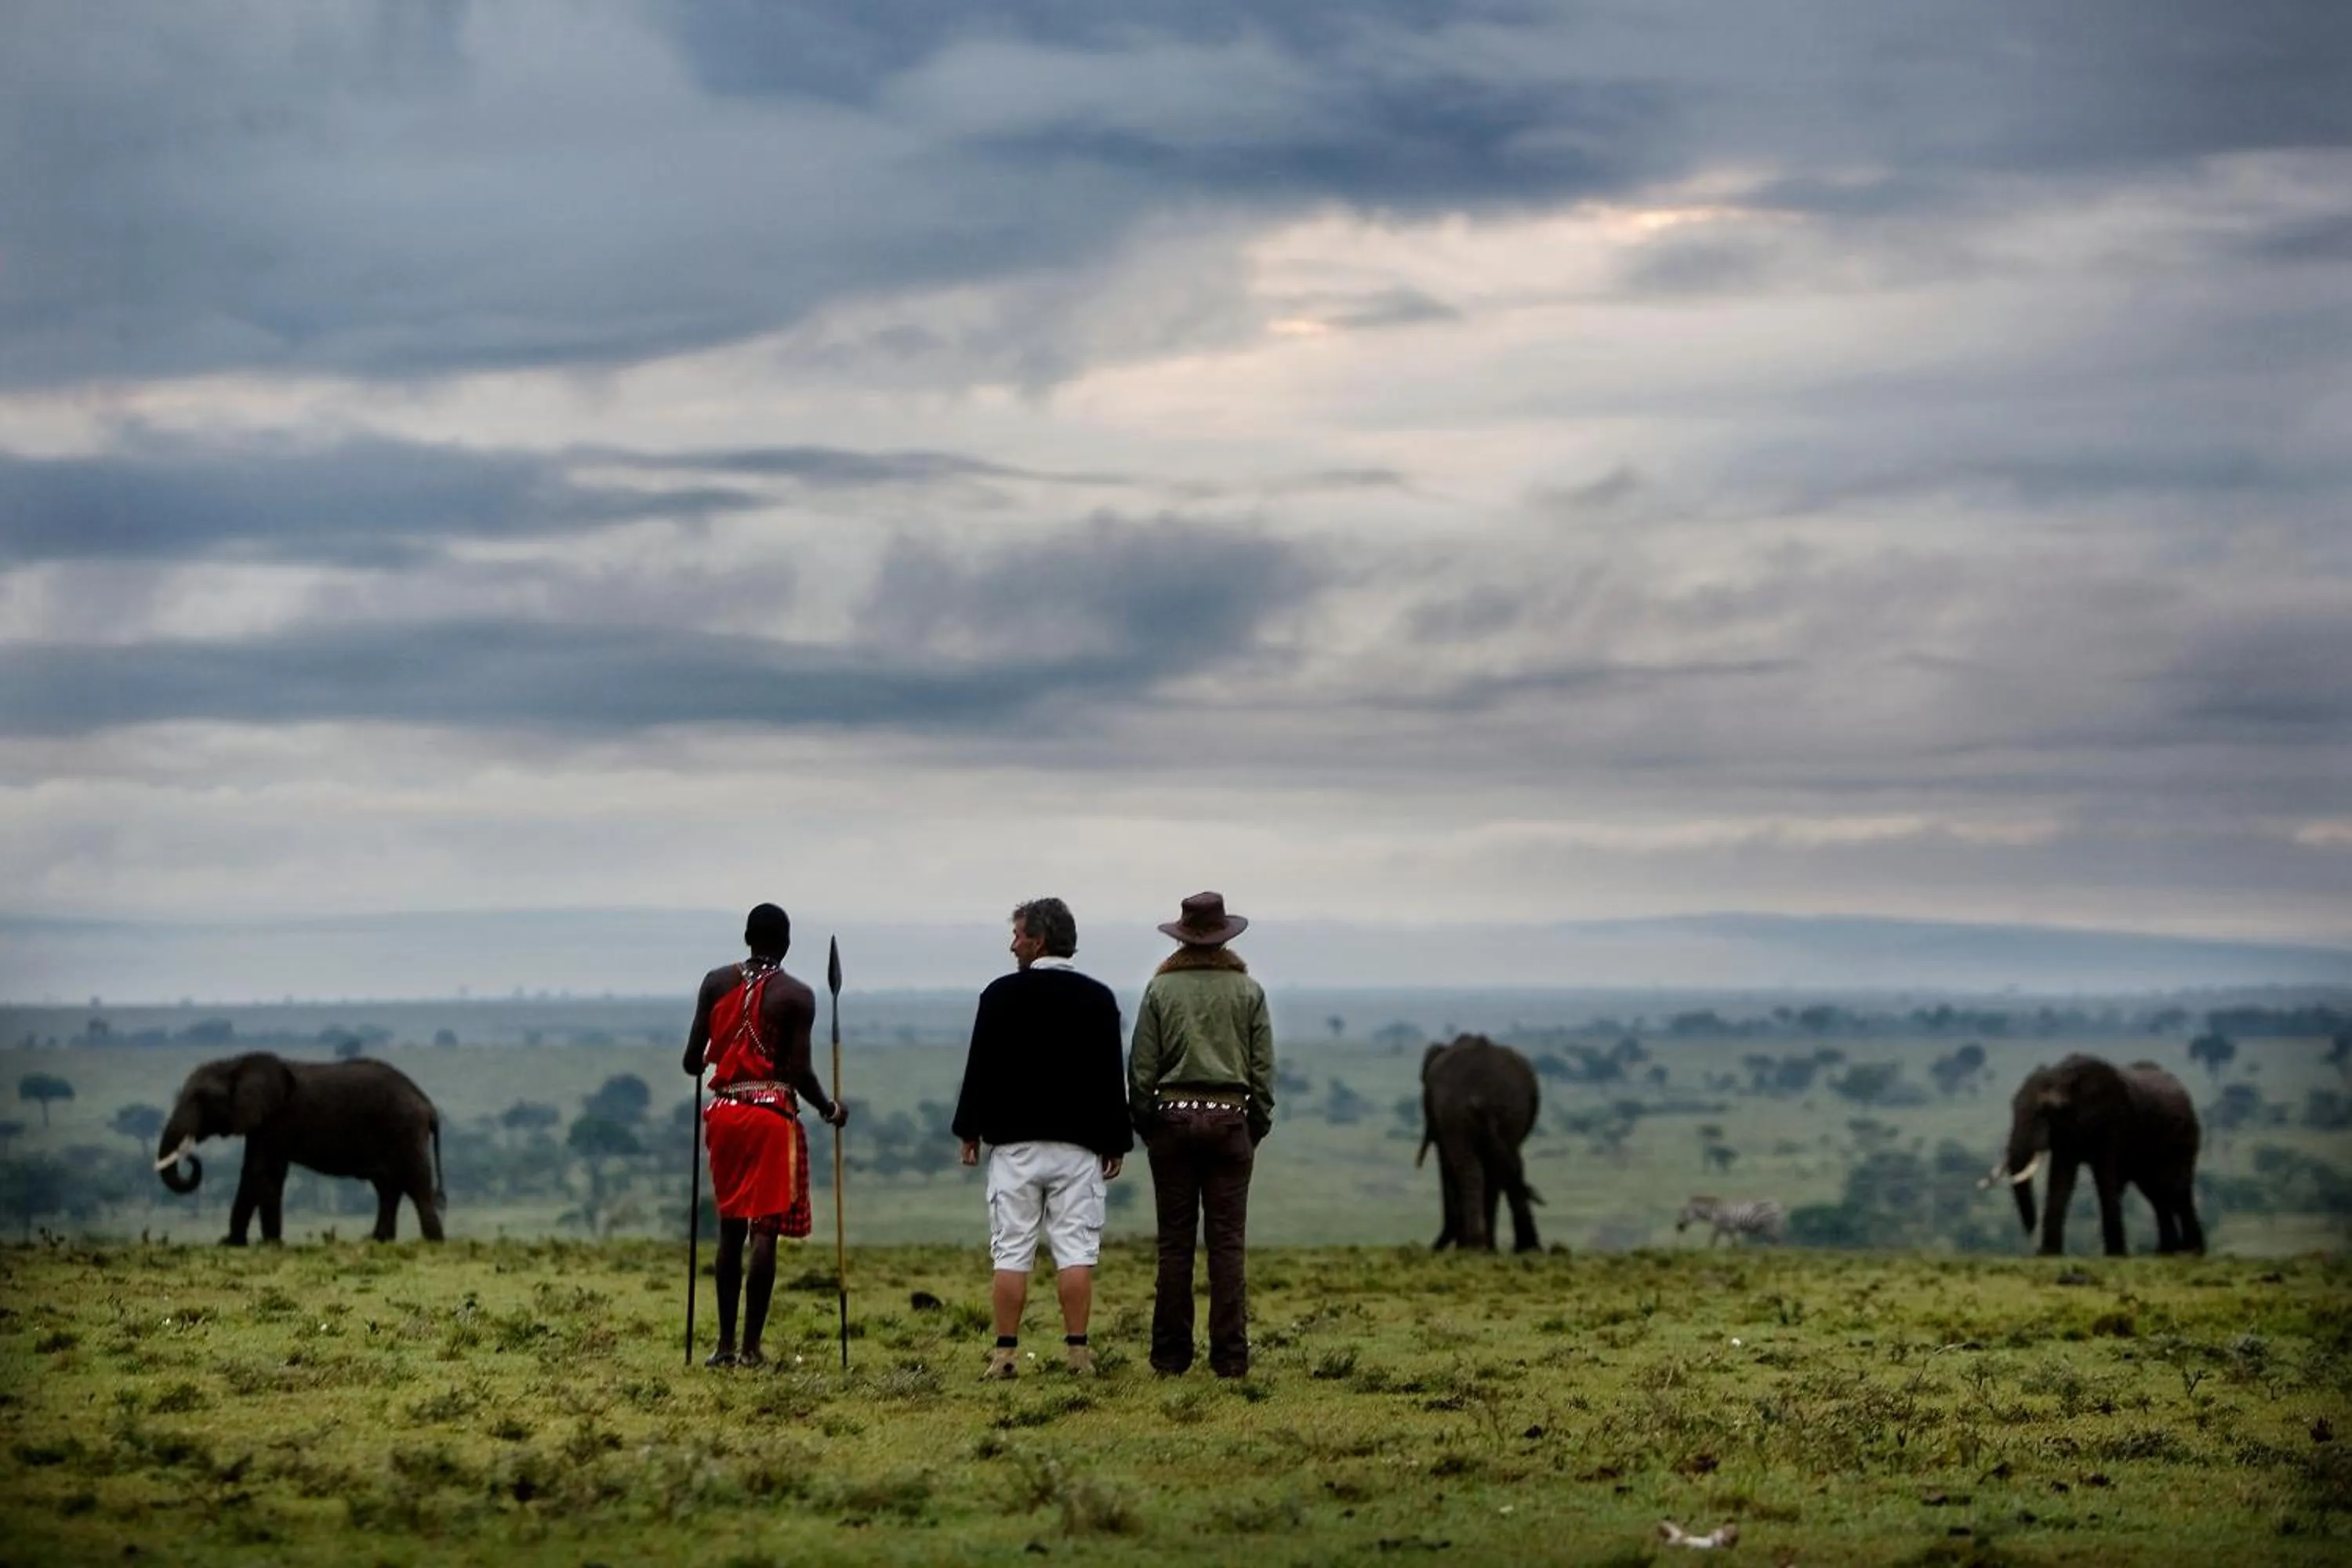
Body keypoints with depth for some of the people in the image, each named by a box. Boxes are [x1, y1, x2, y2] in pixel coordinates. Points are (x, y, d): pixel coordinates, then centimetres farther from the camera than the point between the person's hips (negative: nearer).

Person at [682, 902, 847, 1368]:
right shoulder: (797, 996, -6)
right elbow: (799, 1071, -11)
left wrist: (705, 1066, 26)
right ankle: (750, 1346, -7)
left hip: (724, 1112, 4)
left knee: (731, 1228, 13)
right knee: (764, 1230, -4)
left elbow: (692, 1059, 2)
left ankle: (726, 1343, 14)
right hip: (773, 1114, -4)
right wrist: (830, 1109, 6)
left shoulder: (716, 982, 4)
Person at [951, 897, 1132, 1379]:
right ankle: (1077, 1350, -3)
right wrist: (1115, 1142, 11)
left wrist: (970, 1131, 7)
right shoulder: (1098, 998, 4)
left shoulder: (1002, 994, -3)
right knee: (1075, 1250, 1)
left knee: (1011, 1252, 1)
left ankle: (1005, 1353, -1)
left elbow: (981, 1068, -2)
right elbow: (1111, 1076, 5)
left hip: (1014, 1141, -1)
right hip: (1078, 1144, 1)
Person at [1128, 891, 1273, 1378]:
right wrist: (1258, 1126, 12)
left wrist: (1144, 1124, 9)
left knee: (1175, 1241, 4)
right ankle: (1229, 1357, -2)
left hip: (1174, 1117, 0)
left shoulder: (1161, 989, 0)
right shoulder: (1247, 991, 2)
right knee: (1226, 1242, 0)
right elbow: (1263, 1069, 3)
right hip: (1230, 1118, 0)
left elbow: (1141, 1067, 0)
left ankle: (1170, 1356, 5)